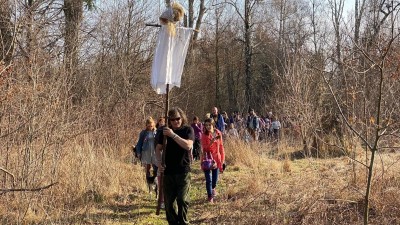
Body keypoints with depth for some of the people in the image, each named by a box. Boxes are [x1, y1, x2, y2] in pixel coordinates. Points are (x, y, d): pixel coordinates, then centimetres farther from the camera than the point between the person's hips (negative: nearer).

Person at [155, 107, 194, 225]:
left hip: (183, 171, -3)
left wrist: (173, 135, -22)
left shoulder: (188, 130, -2)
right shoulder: (165, 131, 6)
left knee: (182, 199, -6)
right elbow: (158, 148, 13)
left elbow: (188, 145, -18)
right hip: (168, 171, 3)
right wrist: (159, 162, -4)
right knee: (169, 201, 7)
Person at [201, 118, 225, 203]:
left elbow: (221, 147, 6)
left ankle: (213, 188, 46)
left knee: (215, 178, 13)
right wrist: (212, 141, -27)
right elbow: (205, 148, -14)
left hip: (216, 158, 3)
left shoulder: (218, 133, 0)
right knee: (209, 179, -3)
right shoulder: (204, 135, -8)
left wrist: (222, 159, 4)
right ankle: (210, 197, 11)